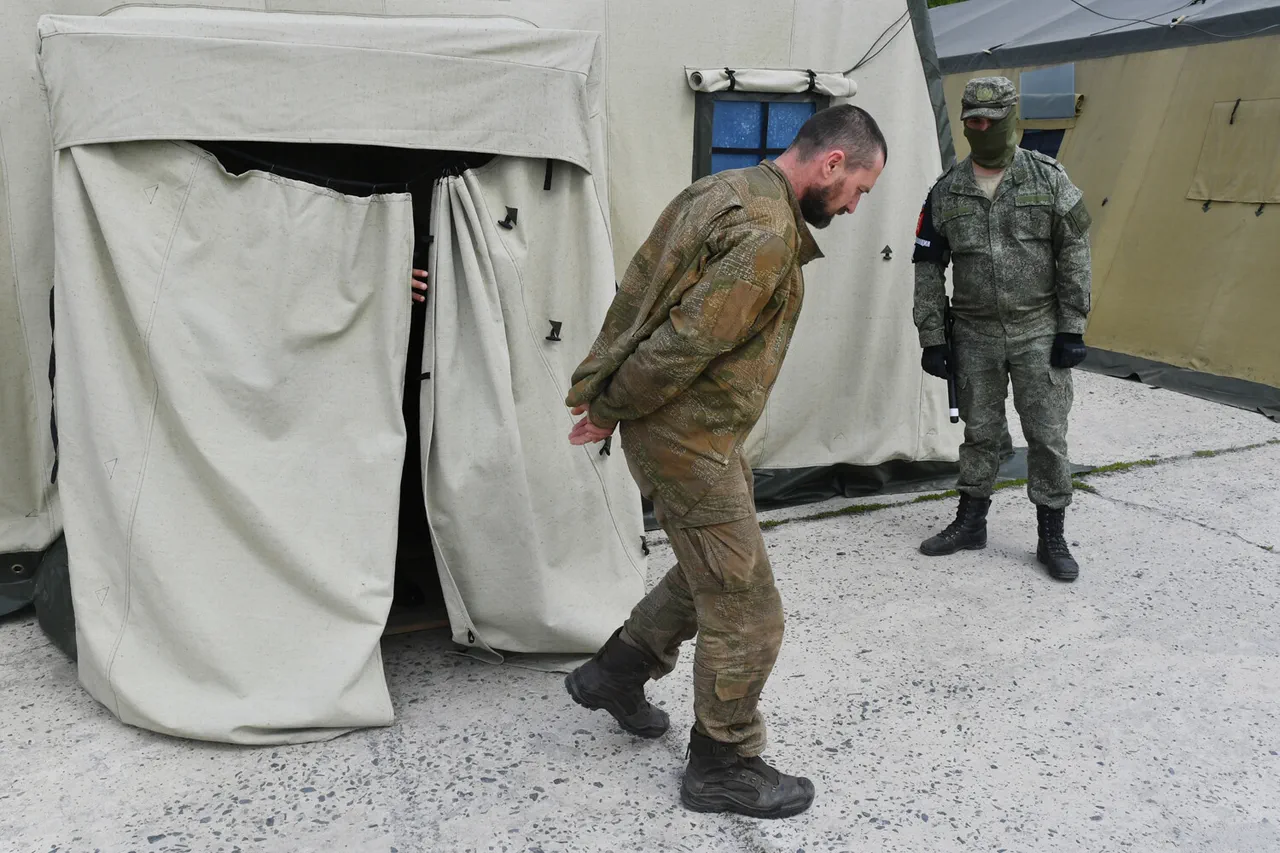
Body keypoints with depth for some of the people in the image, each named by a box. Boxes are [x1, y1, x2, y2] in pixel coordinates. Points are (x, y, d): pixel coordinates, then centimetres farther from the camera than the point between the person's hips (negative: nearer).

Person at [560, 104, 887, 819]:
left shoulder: (722, 190, 10)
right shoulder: (768, 234, -24)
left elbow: (639, 284, 11)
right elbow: (687, 342, -25)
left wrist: (600, 382, 8)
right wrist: (613, 409, -10)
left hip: (698, 431, 10)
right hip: (689, 444, -10)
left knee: (712, 571, 27)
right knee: (748, 614, 3)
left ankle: (616, 674, 42)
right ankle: (724, 767, 24)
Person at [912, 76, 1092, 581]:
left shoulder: (1048, 178, -3)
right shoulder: (946, 192, 1)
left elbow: (1074, 255, -2)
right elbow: (928, 270, 3)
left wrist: (1072, 329, -7)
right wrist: (932, 340, 0)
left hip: (1039, 332, -1)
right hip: (975, 335, 2)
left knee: (1048, 435, 2)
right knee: (980, 432, 11)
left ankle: (1052, 536, 15)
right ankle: (970, 523, 26)